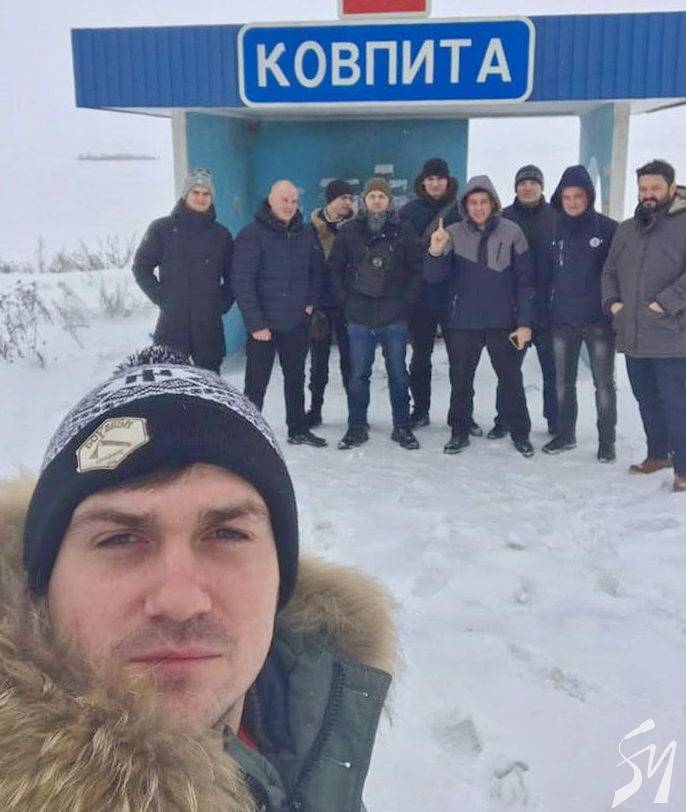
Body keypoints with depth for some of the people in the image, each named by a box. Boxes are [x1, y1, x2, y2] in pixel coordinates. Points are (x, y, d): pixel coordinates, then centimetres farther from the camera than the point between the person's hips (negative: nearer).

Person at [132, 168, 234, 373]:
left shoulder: (221, 234, 11)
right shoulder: (162, 228, 4)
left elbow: (232, 276, 17)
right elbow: (141, 267, 6)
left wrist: (222, 303, 3)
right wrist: (162, 299, -3)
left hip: (209, 326, 2)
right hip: (171, 323, -2)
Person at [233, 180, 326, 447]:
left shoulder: (306, 234, 5)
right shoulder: (252, 235, -11)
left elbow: (316, 270, 16)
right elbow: (242, 283, -15)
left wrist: (310, 301, 3)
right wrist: (255, 324, -18)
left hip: (297, 323, 5)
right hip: (263, 326, -5)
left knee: (296, 379, 16)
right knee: (256, 383, 0)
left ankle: (298, 430, 29)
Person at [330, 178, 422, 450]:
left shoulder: (403, 231, 1)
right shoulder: (349, 231, 3)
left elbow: (416, 269, 2)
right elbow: (336, 268, 8)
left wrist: (407, 300, -5)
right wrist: (346, 299, -1)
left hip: (395, 317, 0)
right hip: (359, 316, 1)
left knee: (398, 373, 7)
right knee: (358, 374, 5)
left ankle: (401, 426, 17)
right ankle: (357, 427, 16)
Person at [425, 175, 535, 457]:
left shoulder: (511, 232, -4)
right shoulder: (453, 233, -2)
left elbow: (525, 281, -2)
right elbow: (433, 276, -10)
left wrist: (524, 323, -7)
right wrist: (435, 252, -30)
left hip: (503, 323, -1)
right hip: (462, 323, 1)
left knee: (511, 379, 9)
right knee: (460, 380, 10)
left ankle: (520, 433, 23)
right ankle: (459, 432, 25)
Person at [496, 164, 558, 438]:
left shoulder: (556, 217, 1)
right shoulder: (504, 218, 3)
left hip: (547, 307, 0)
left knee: (552, 367, 8)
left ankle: (556, 421, 19)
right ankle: (503, 419, 18)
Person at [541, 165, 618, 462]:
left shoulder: (608, 228, -6)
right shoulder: (553, 229, 5)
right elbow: (544, 272, 10)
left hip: (598, 319, -3)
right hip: (562, 320, 4)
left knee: (603, 383, 5)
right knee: (563, 382, 13)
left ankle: (606, 440, 16)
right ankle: (564, 434, 27)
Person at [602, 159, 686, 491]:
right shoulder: (627, 229, 16)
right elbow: (610, 271, 23)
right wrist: (612, 301, 7)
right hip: (632, 335, 7)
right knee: (647, 400, 17)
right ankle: (658, 453, 32)